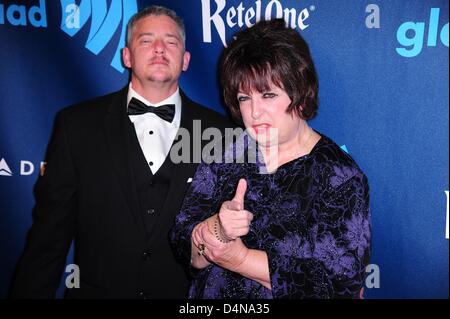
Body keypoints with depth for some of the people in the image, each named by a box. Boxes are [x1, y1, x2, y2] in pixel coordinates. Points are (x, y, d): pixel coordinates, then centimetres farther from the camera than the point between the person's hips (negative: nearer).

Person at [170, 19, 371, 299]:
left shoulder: (341, 177, -18)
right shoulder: (223, 158, -9)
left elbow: (342, 280, -23)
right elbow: (188, 252, -10)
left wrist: (241, 259, -22)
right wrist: (217, 229, -31)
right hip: (212, 300, 3)